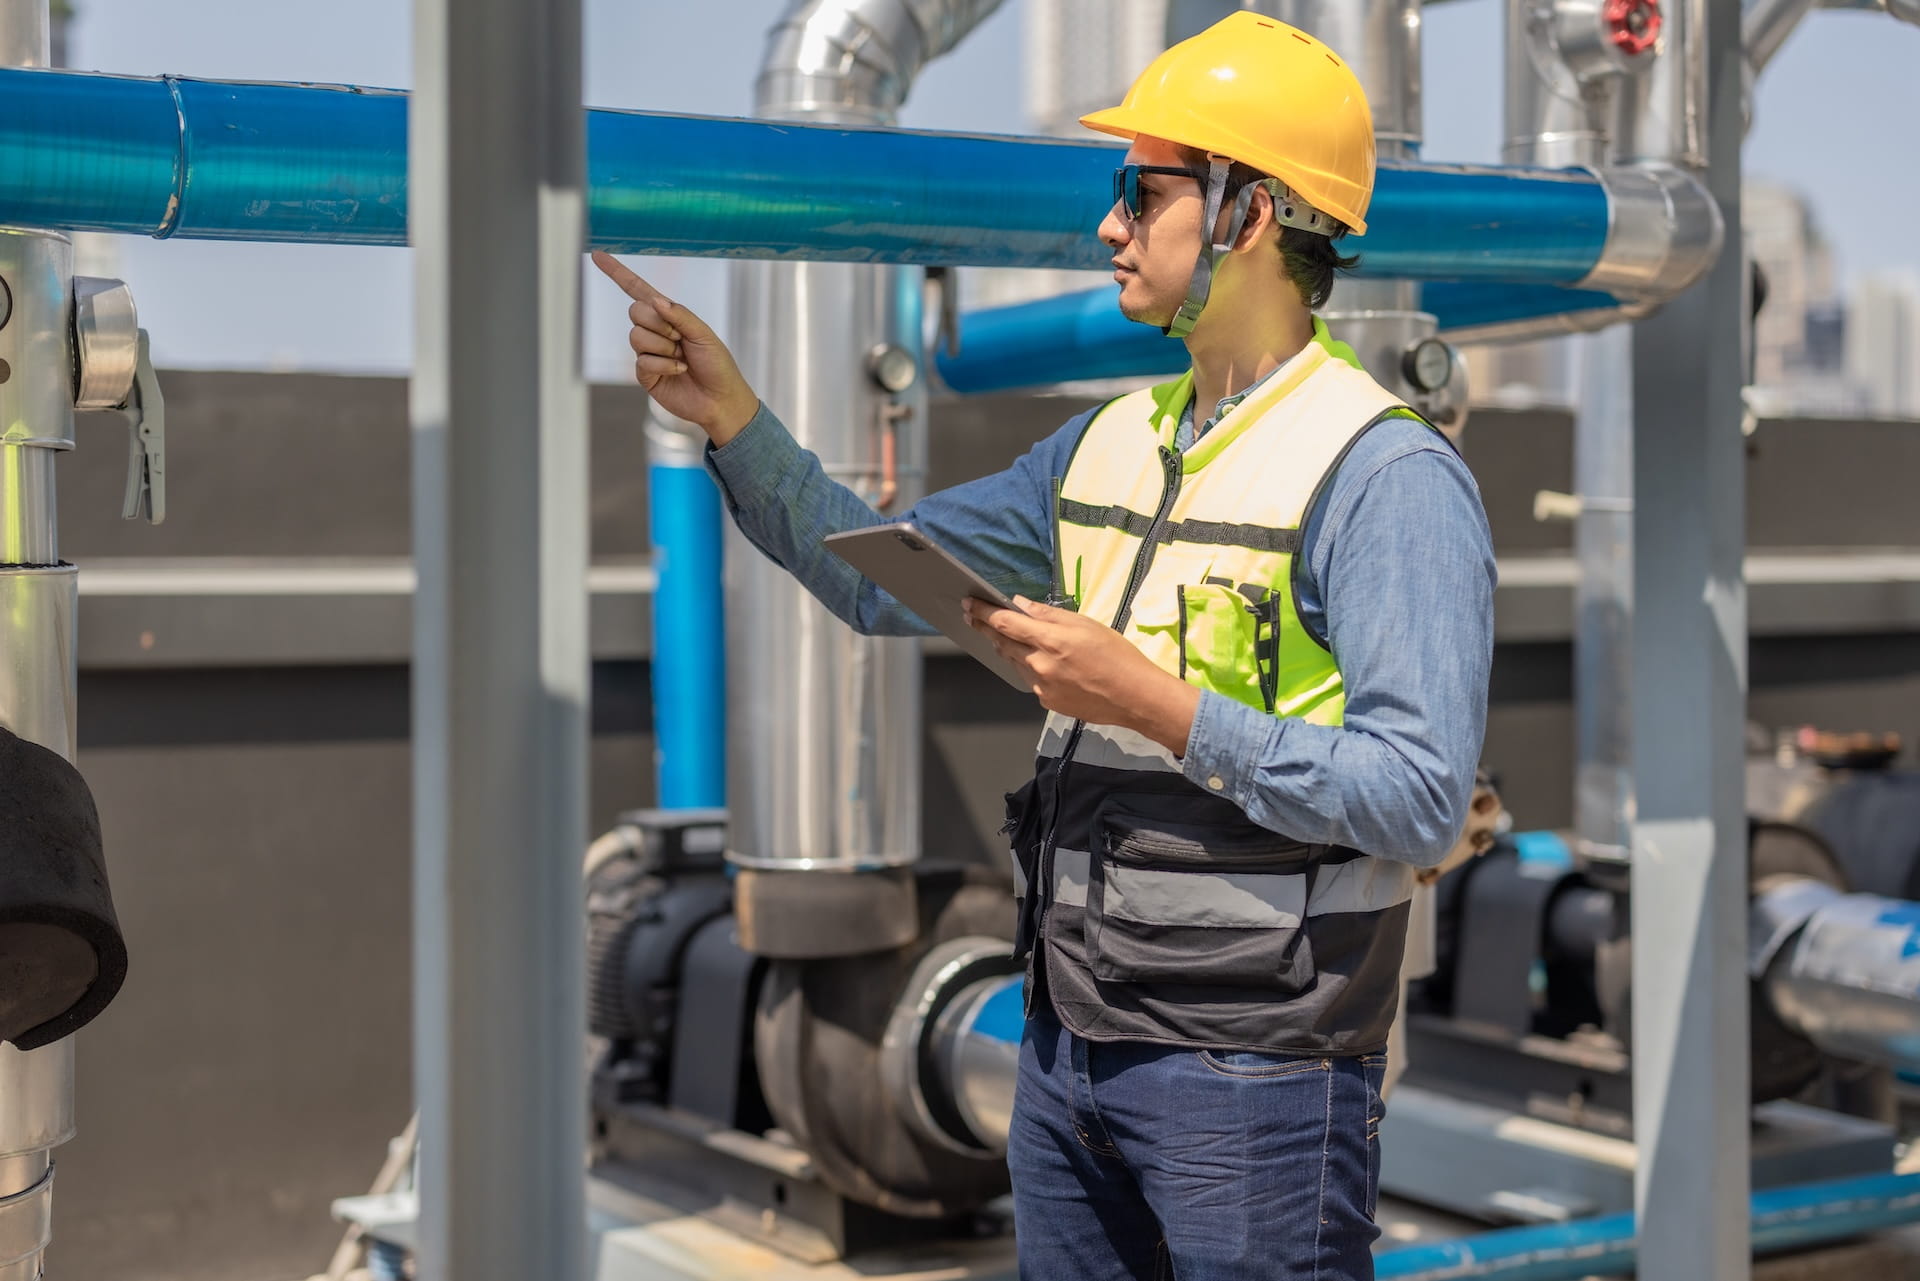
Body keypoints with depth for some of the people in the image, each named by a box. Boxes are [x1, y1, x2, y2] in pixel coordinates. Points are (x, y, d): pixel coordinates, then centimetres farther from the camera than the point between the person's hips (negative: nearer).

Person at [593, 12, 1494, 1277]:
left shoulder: (1387, 476, -13)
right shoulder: (1110, 445, 12)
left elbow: (1421, 802, -21)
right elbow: (881, 577, 18)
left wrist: (1155, 707, -22)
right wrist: (731, 414, 8)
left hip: (1253, 1073, -7)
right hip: (1068, 1045, 8)